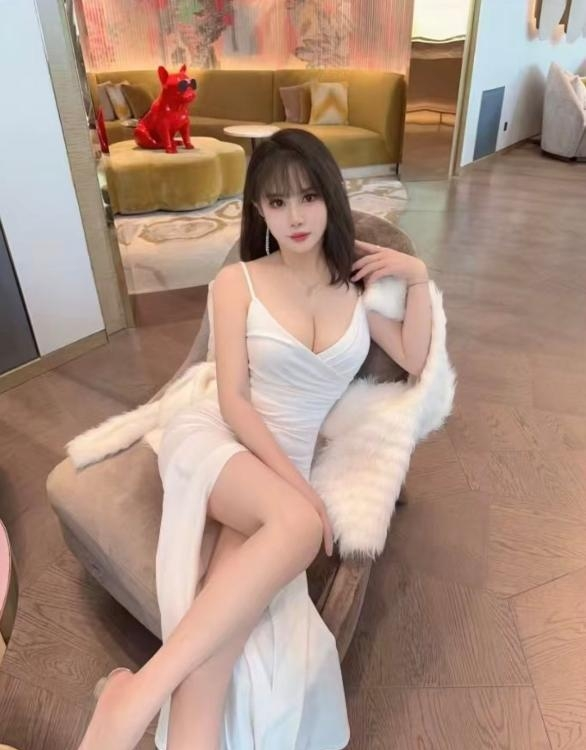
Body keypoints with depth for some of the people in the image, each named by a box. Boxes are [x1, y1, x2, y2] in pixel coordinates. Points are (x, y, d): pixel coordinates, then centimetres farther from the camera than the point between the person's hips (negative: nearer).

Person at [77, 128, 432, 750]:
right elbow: (233, 402, -8)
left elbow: (416, 361, 13)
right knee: (299, 524, -36)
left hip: (283, 461, 3)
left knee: (232, 612, -27)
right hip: (212, 440, -3)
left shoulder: (357, 281, 10)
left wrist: (417, 277, 1)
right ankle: (137, 697, -29)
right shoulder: (237, 283, -2)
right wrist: (299, 487, -17)